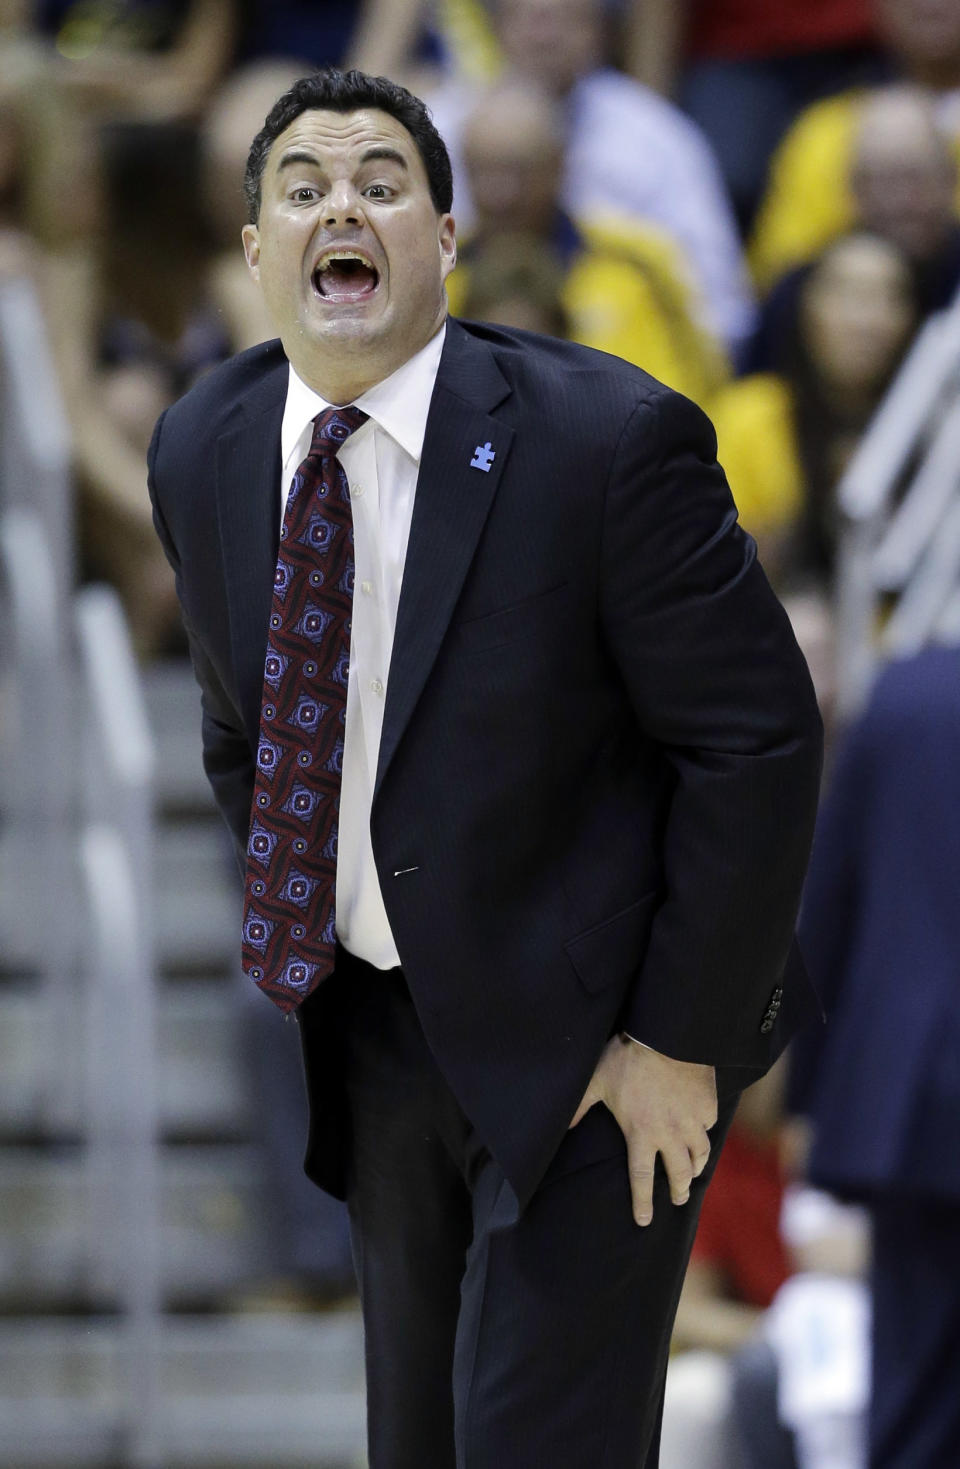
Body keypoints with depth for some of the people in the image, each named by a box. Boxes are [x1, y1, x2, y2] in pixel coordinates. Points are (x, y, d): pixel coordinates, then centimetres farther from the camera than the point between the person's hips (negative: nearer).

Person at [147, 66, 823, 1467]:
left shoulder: (609, 440, -21)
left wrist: (681, 1039, -15)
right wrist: (279, 956, 13)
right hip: (377, 1023, 6)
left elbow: (757, 737, -16)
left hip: (585, 1037, -6)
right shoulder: (203, 451, -3)